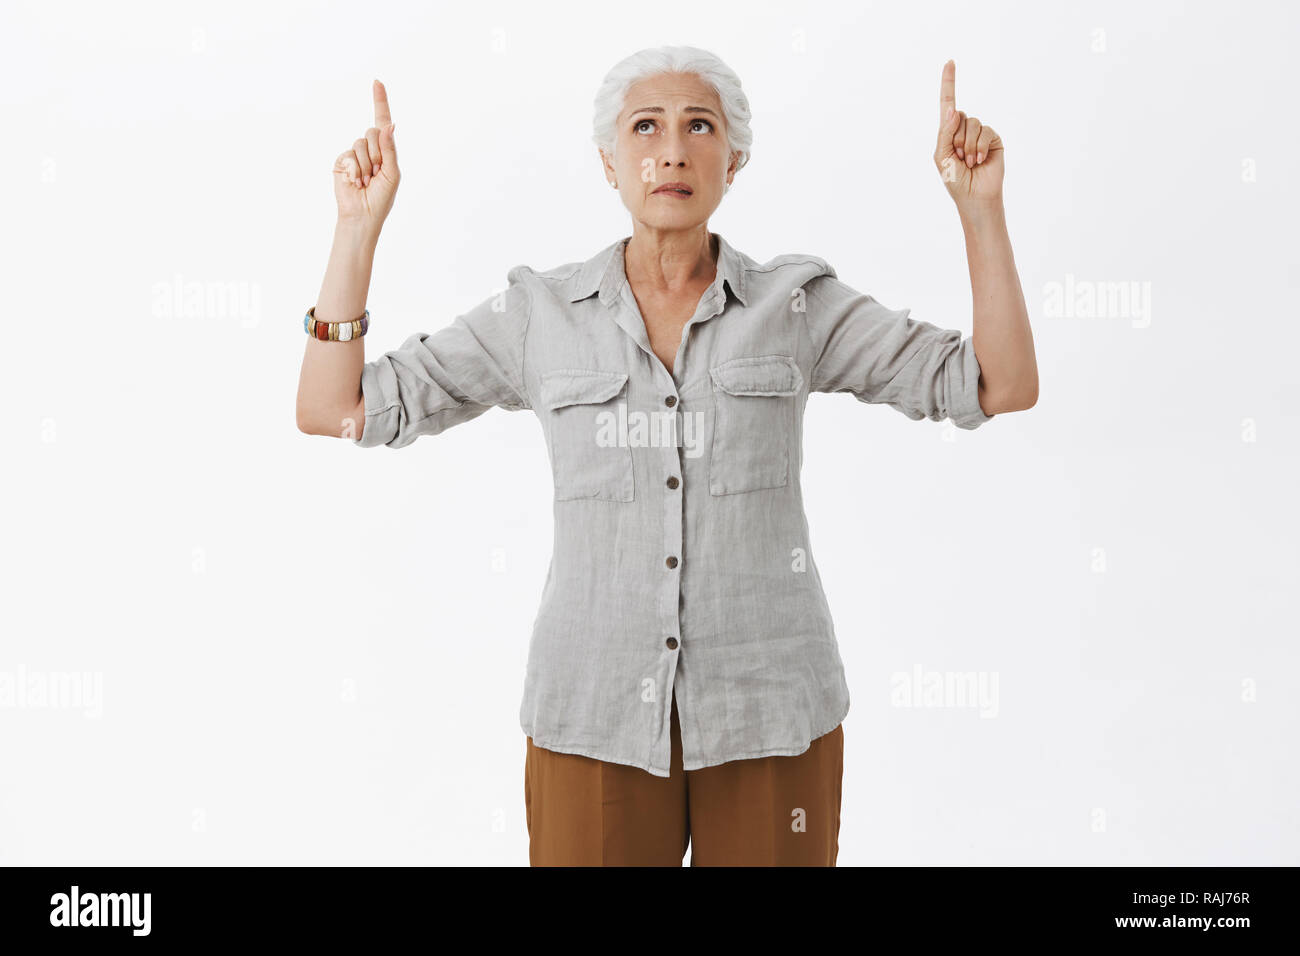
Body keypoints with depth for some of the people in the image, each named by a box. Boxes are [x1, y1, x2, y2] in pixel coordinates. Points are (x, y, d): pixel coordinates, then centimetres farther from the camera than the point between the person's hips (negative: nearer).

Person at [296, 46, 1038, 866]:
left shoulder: (796, 305, 2)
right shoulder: (542, 313, 2)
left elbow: (1005, 388, -2)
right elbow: (332, 412, -1)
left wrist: (980, 206, -10)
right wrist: (361, 223, -7)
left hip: (769, 714, 0)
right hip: (597, 715, 0)